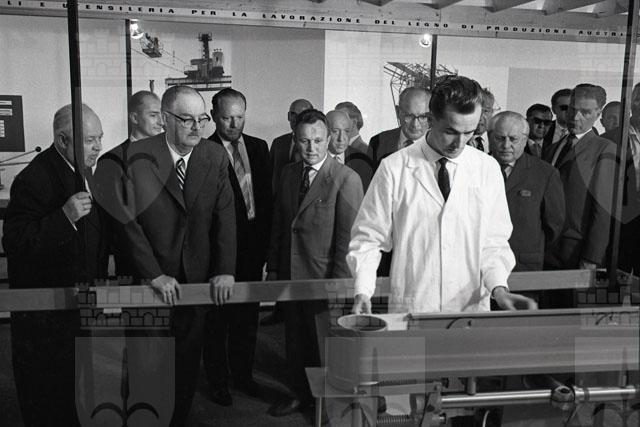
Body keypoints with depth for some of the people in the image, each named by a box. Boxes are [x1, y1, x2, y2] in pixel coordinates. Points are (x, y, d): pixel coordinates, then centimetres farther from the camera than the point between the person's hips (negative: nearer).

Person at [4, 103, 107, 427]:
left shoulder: (82, 170, 6)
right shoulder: (35, 179, -23)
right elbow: (14, 243, -29)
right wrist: (65, 216, -38)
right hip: (44, 314, -8)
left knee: (74, 385, 23)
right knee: (46, 400, 8)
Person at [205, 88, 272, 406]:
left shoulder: (258, 147, 8)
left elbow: (267, 196, 10)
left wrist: (266, 241, 4)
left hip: (254, 246, 5)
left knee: (248, 315, 18)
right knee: (217, 318, 10)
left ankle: (243, 373, 35)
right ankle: (217, 379, 27)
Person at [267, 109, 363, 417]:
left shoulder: (346, 179, -14)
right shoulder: (288, 174, 6)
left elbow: (348, 238, -15)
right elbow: (278, 225, 12)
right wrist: (273, 268, 10)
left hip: (325, 281, -6)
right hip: (290, 277, 6)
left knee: (327, 345, 9)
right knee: (296, 342, 20)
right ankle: (301, 394, 41)